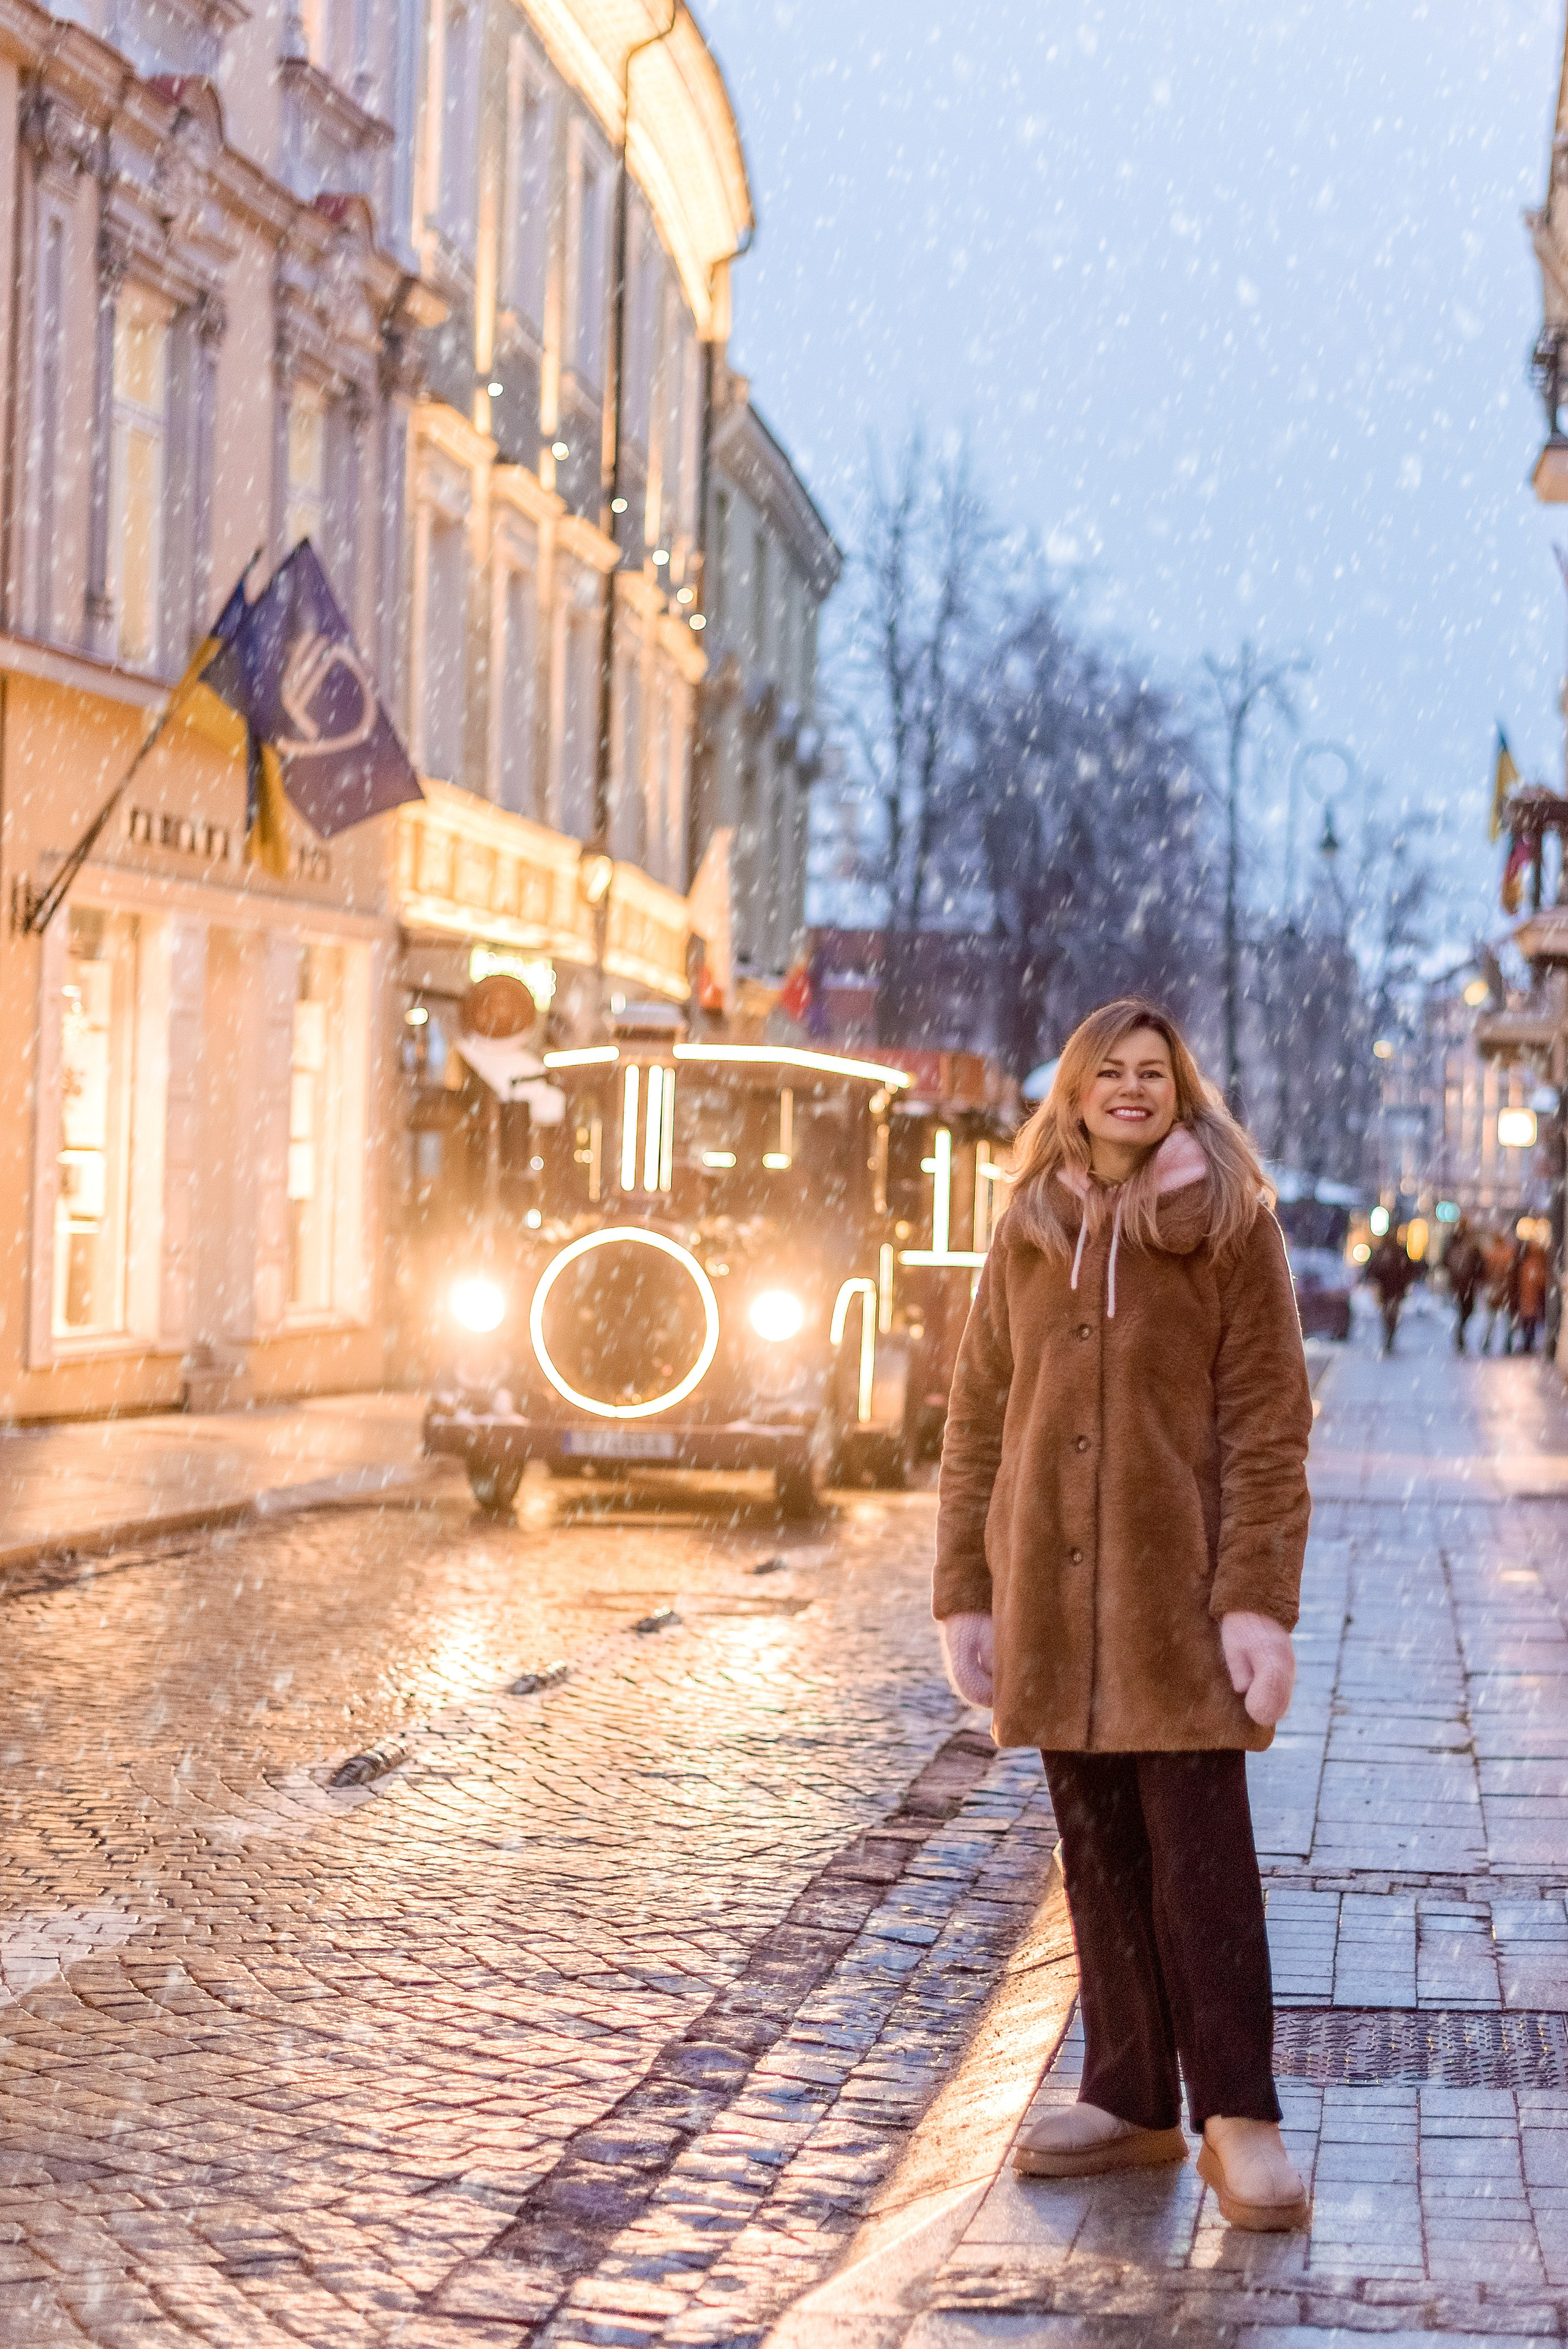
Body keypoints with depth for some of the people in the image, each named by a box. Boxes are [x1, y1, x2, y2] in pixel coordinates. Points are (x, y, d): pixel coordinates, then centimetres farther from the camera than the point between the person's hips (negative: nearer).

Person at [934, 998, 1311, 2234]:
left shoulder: (1230, 1226, -1)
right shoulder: (1030, 1233, 10)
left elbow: (1269, 1426, -5)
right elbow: (977, 1422, 11)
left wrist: (1258, 1600, -13)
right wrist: (966, 1593, 6)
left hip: (1178, 1596, -4)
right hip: (1053, 1597, 4)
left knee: (1200, 1855, -4)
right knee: (1100, 1854, 10)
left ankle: (1236, 2117, 5)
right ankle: (1132, 2102, 20)